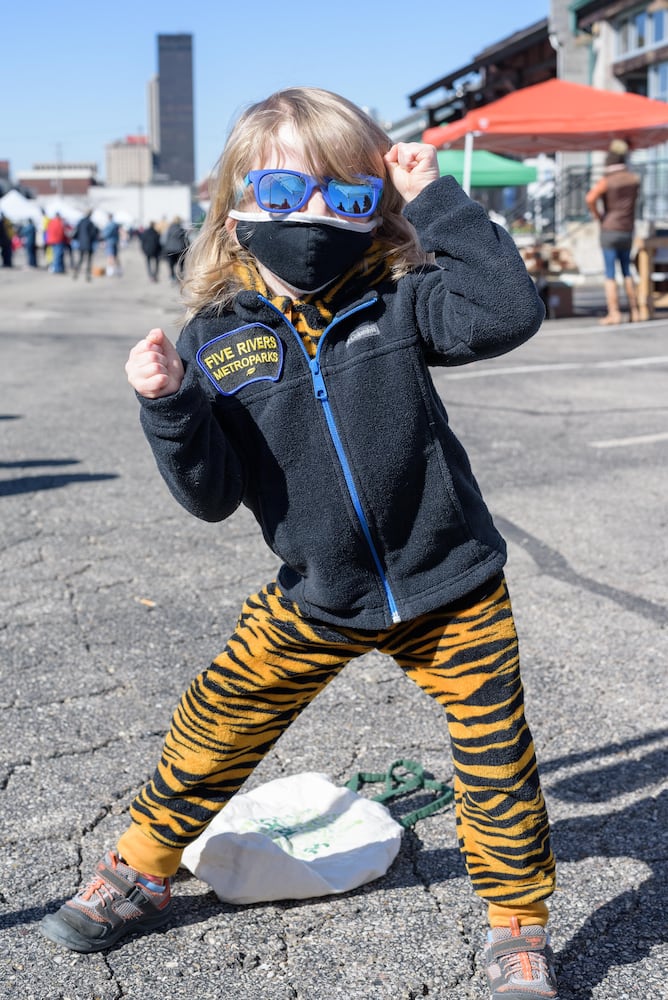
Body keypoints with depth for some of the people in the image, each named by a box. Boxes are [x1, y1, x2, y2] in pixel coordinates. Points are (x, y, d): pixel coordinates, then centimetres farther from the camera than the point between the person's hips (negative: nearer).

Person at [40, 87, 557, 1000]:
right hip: (317, 600, 1)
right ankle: (139, 874, 35)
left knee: (497, 758, 4)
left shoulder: (396, 301, -9)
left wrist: (438, 202, -20)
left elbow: (510, 312, -25)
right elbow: (213, 497, -9)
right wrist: (170, 408, -26)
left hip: (451, 589, -1)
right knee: (212, 727, 8)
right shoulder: (216, 339, -7)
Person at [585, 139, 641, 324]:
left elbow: (590, 199, -29)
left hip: (609, 230, -5)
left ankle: (613, 314, -6)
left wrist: (597, 215, -10)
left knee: (610, 275, -2)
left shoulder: (606, 181, -12)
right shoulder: (634, 179, 3)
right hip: (628, 231, 5)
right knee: (627, 272, 16)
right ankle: (634, 311, 15)